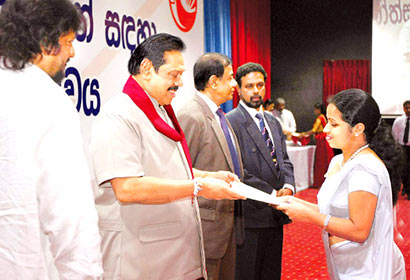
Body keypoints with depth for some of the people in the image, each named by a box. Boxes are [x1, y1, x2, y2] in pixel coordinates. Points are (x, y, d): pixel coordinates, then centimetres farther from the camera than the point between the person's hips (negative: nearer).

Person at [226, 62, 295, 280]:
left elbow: (284, 160, 15)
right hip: (250, 216, -7)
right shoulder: (231, 122, -10)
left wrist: (288, 187, -5)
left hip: (275, 214, 8)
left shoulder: (273, 122, 16)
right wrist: (272, 194, -17)